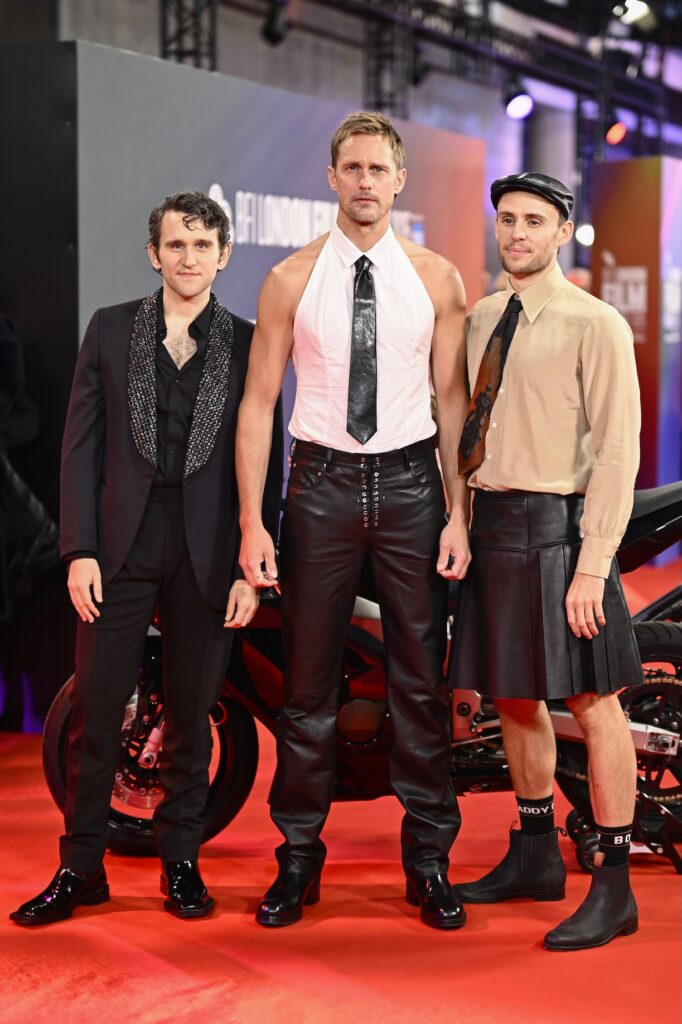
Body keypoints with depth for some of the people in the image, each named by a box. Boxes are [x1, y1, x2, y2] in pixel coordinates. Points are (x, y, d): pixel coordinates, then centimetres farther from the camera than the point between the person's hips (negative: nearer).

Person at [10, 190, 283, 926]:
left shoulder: (249, 343, 4)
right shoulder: (110, 329, 7)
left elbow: (264, 462, 3)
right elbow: (81, 444, 4)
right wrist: (79, 549, -4)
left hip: (207, 553, 0)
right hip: (120, 542, 1)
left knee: (190, 715, 8)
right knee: (94, 711, 2)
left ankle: (180, 861, 21)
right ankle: (80, 868, 14)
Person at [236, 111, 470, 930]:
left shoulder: (435, 279, 3)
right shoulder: (292, 280, 1)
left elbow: (452, 400, 4)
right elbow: (258, 402, 1)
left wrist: (458, 513, -3)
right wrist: (251, 521, -5)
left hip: (409, 480, 1)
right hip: (322, 481, 0)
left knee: (420, 677, 5)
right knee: (309, 678, 5)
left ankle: (429, 860, 17)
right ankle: (298, 857, 18)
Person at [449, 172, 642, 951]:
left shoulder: (595, 326, -8)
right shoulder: (478, 320, 12)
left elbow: (617, 451, -12)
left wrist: (592, 565, -18)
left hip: (555, 525, -7)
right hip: (489, 522, 7)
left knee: (591, 702, -1)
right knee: (513, 696, 15)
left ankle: (613, 889, 9)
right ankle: (535, 857, 31)